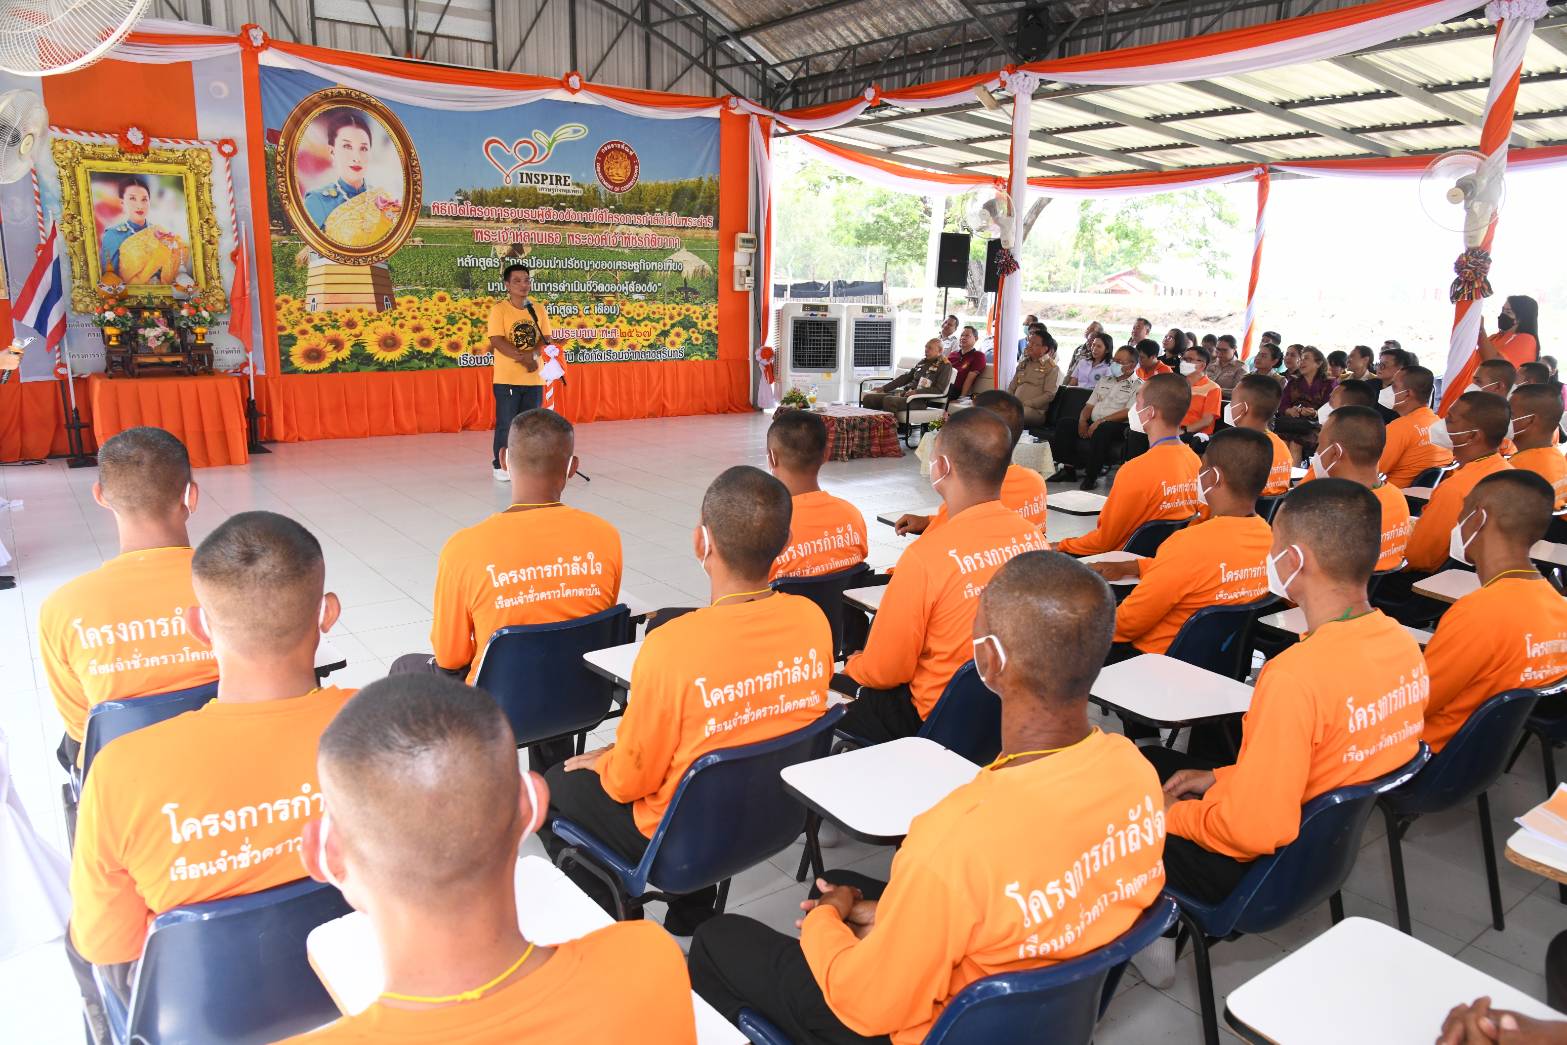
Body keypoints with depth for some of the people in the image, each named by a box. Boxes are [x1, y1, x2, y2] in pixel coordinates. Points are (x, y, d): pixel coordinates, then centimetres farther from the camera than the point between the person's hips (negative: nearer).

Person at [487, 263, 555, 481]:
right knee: (506, 424, 1)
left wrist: (532, 355, -17)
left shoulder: (539, 309, 6)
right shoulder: (499, 309, -6)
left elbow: (545, 340, 2)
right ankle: (500, 465, 14)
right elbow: (497, 341, -14)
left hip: (534, 378, 4)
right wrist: (522, 358, -22)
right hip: (507, 379, -4)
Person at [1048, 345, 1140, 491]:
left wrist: (1100, 421, -18)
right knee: (1064, 425, -16)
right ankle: (1068, 469, -15)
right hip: (1093, 423, 7)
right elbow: (1090, 405, 22)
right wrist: (1083, 421, 0)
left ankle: (1091, 476, -32)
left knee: (1102, 430, -40)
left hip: (1117, 426, -7)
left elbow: (1128, 412, -11)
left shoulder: (1138, 386, 2)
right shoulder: (1105, 380, 24)